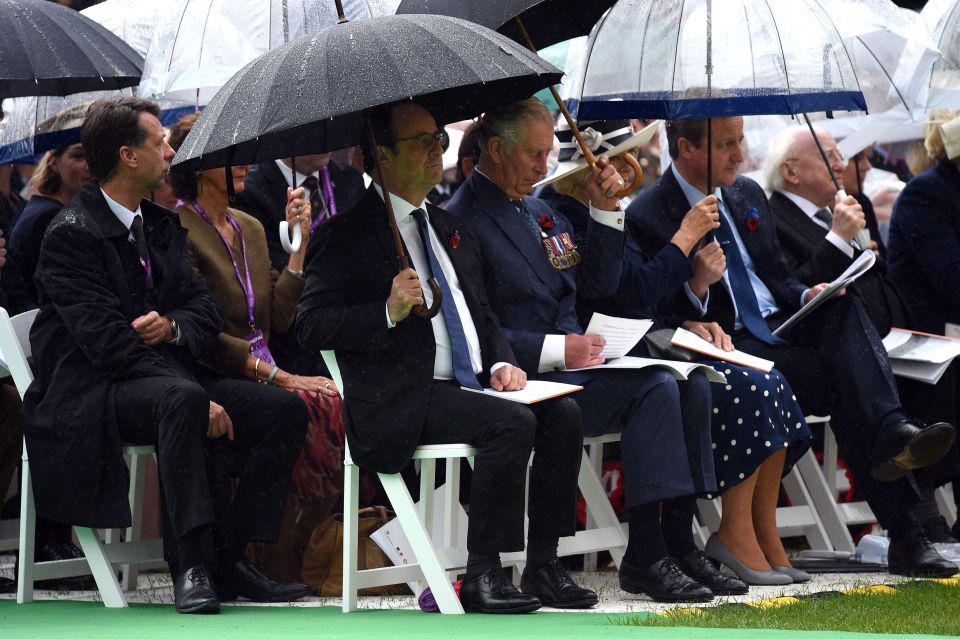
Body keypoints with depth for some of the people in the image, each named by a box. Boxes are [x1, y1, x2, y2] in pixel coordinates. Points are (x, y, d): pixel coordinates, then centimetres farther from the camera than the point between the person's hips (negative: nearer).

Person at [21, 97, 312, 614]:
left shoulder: (163, 226, 16)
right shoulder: (72, 233, -11)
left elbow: (207, 308, 15)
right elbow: (104, 339, -20)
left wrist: (173, 326, -11)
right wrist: (199, 399, -26)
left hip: (169, 374, 8)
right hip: (88, 391, -8)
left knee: (286, 410, -9)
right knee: (182, 399, -39)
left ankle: (227, 557, -10)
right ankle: (191, 565, -37)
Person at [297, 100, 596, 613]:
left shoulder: (449, 230, 23)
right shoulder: (349, 234, -1)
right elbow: (311, 326, -9)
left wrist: (501, 363, 5)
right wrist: (389, 312, -22)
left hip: (468, 386, 8)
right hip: (400, 402, -7)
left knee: (562, 413, -15)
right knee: (511, 422, -29)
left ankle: (543, 567, -11)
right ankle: (481, 576, -22)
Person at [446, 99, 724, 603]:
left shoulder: (540, 212, 20)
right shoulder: (460, 222, -8)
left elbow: (598, 286, 21)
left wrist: (605, 210, 9)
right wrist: (554, 349, -20)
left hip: (572, 363, 8)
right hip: (524, 376, -8)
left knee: (691, 385, -13)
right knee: (654, 387, -26)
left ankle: (677, 541, -14)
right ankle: (644, 555, -26)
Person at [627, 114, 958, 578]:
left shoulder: (749, 196, 17)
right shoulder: (647, 218, -6)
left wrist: (808, 296, 1)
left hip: (780, 325, 6)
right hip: (727, 345, -6)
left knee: (843, 306, -26)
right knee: (838, 383, -28)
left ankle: (891, 433, -43)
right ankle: (903, 532, -31)